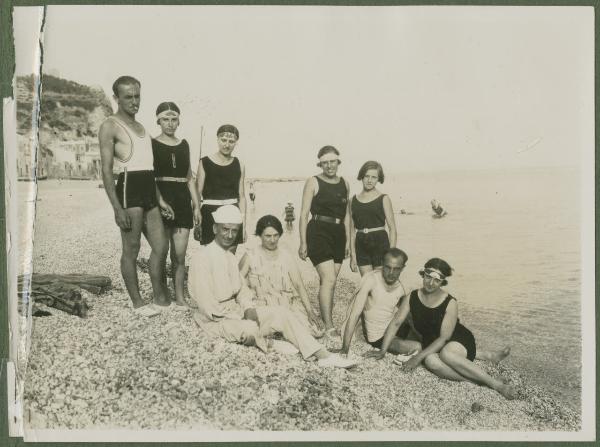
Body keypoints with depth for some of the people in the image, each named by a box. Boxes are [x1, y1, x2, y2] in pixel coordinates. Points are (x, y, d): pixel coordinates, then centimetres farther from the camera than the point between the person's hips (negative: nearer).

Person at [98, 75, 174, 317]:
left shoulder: (140, 127, 22)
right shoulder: (110, 126, -2)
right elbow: (106, 170, -9)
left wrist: (160, 199, 21)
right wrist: (117, 208, -16)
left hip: (149, 192, 8)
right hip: (129, 189, -8)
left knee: (161, 245, 7)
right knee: (131, 249, -1)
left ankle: (160, 297, 20)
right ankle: (137, 302, 10)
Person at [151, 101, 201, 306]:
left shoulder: (184, 144, 15)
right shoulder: (152, 144, 2)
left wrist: (196, 205, 14)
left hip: (182, 199, 4)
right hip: (160, 199, -4)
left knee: (180, 255, 3)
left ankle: (180, 297, 10)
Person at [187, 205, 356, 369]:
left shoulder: (230, 257, 13)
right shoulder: (201, 258, -13)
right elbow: (206, 305, -18)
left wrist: (249, 309, -6)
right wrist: (240, 318, -17)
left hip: (236, 311, 8)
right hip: (215, 319, -8)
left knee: (281, 312, -9)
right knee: (250, 329, -37)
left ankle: (323, 355, -12)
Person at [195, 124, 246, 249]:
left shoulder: (239, 165, 7)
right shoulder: (205, 162, 0)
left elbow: (241, 196, 10)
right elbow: (197, 193, 1)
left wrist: (243, 224, 8)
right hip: (210, 213, -2)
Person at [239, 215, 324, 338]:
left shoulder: (286, 257, 11)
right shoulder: (250, 257, 3)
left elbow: (299, 285, 5)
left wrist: (310, 311, -5)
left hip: (289, 303, 3)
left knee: (317, 331, -17)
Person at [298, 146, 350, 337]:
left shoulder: (344, 184, 13)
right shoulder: (313, 182, -2)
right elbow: (304, 213, -4)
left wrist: (348, 240, 16)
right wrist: (303, 242, -9)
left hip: (338, 234, 5)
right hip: (318, 233, -5)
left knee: (328, 281, 11)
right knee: (329, 279, -14)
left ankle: (324, 319, 21)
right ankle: (329, 326, -12)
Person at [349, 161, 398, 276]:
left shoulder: (383, 199, 0)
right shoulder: (354, 200, 10)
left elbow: (392, 229, -2)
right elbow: (353, 230, 11)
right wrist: (353, 255, 7)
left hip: (380, 243, -3)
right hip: (361, 245, 3)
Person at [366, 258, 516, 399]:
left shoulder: (450, 303, -17)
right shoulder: (413, 297, -5)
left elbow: (444, 337, -20)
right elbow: (396, 322, -4)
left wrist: (418, 357, -25)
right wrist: (383, 350, -11)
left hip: (459, 340, -3)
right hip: (432, 344, 4)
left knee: (446, 353, -40)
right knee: (431, 362, -34)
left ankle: (496, 383, -30)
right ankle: (486, 356, -22)